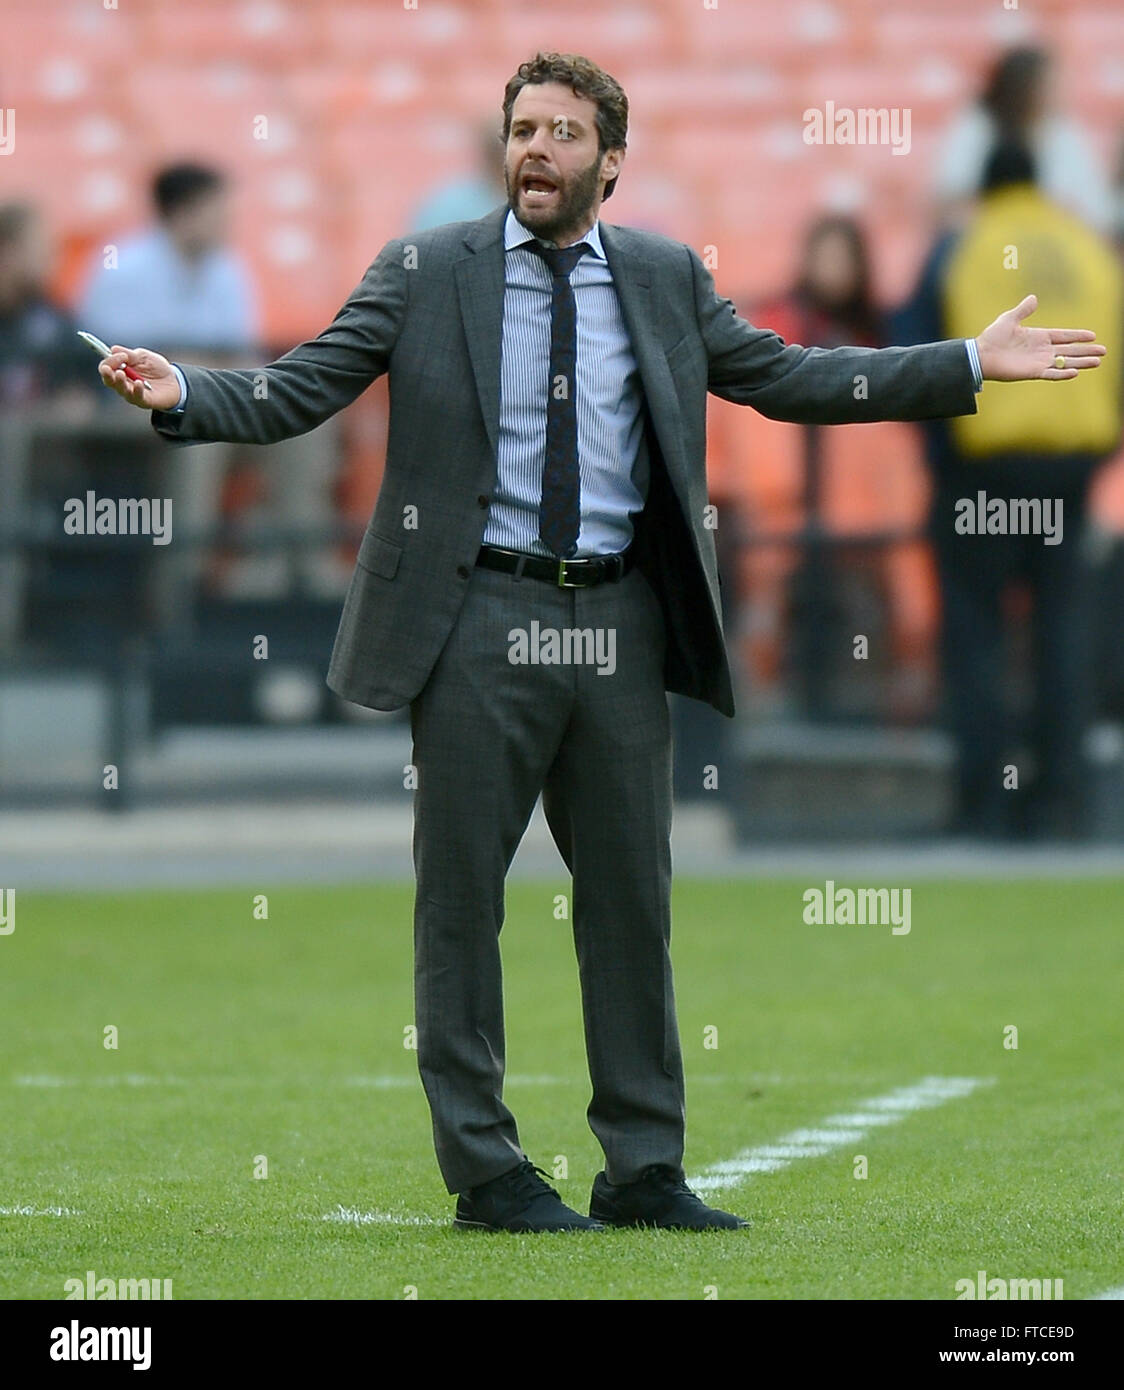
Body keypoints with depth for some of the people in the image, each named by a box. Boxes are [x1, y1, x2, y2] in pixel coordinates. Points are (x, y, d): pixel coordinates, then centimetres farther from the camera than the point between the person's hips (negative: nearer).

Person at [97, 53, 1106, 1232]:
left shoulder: (665, 280, 10)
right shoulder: (426, 273, 1)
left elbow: (783, 378, 14)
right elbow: (299, 391, -3)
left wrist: (973, 365, 10)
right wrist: (182, 394, -22)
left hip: (618, 625, 3)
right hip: (478, 619, -3)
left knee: (630, 895, 7)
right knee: (461, 901, 0)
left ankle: (643, 1170, 15)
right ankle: (484, 1171, 7)